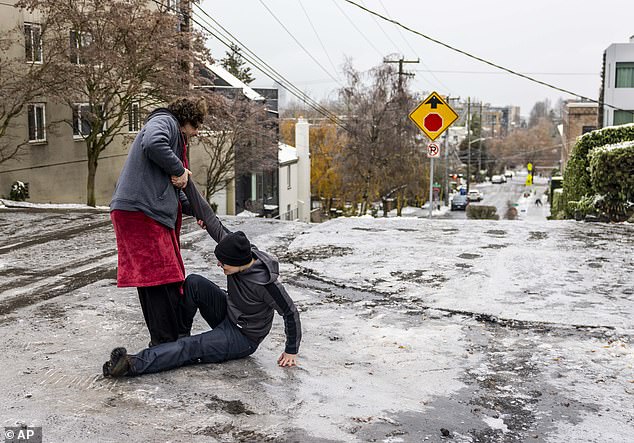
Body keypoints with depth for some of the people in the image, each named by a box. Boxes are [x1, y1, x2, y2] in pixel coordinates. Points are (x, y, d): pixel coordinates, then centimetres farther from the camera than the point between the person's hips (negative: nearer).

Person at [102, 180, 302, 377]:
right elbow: (209, 218, -16)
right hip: (227, 315, 7)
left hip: (243, 338, -7)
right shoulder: (237, 249, -15)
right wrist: (186, 183, -21)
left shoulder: (265, 282, -32)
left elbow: (290, 313, -22)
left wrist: (291, 351, -13)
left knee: (190, 348, -25)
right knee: (193, 282, -14)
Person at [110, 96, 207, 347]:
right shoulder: (165, 122, 0)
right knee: (162, 278, -9)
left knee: (151, 278, 12)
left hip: (152, 213, 10)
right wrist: (179, 170, -13)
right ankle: (169, 342, -4)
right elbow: (153, 143, -25)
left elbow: (170, 188, 34)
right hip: (140, 212, -10)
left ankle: (162, 342, 19)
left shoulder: (176, 138, 31)